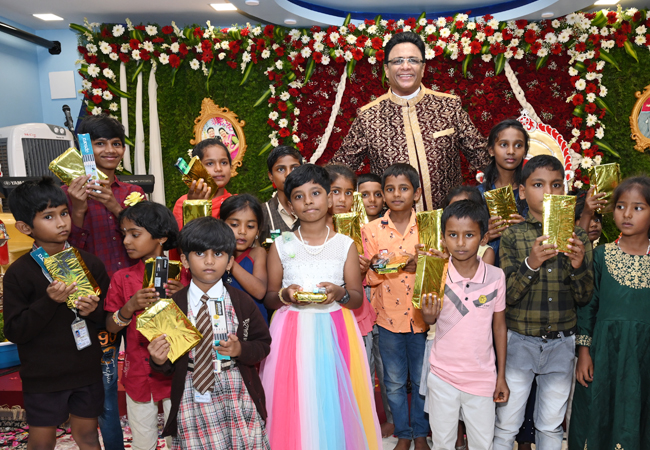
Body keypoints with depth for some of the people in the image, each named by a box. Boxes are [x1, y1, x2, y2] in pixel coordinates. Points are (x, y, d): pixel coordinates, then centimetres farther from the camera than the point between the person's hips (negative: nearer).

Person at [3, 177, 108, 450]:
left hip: (87, 371, 2)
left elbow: (109, 314, 5)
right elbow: (14, 331, -12)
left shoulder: (90, 263, -2)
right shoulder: (19, 273, -11)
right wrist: (49, 302, -25)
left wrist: (94, 310, -17)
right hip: (42, 377, -2)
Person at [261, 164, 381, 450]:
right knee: (295, 407, 5)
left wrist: (340, 293, -15)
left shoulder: (345, 245, 2)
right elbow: (268, 298, 6)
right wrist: (285, 295, -15)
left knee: (335, 403, 4)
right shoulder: (281, 246, 2)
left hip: (335, 333, 0)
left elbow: (358, 299, 5)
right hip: (292, 333, 0)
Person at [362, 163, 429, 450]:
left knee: (422, 380, 13)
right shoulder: (372, 230, -1)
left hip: (422, 316, 0)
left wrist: (420, 267, -20)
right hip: (389, 316, 1)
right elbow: (367, 278, 0)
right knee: (394, 382, 13)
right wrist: (377, 267, -22)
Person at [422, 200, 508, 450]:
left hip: (482, 377, 1)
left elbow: (499, 326, 1)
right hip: (442, 375, 0)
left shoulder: (496, 276, -9)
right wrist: (428, 313, -23)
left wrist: (501, 376, 6)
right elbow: (430, 321, 1)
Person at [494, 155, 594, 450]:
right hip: (519, 340, -2)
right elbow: (507, 296, -11)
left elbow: (584, 298, -1)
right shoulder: (512, 236, -7)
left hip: (561, 343, 2)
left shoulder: (578, 237, 0)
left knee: (551, 425, 17)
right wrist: (530, 264, -27)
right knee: (507, 423, 9)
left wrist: (578, 265, -20)